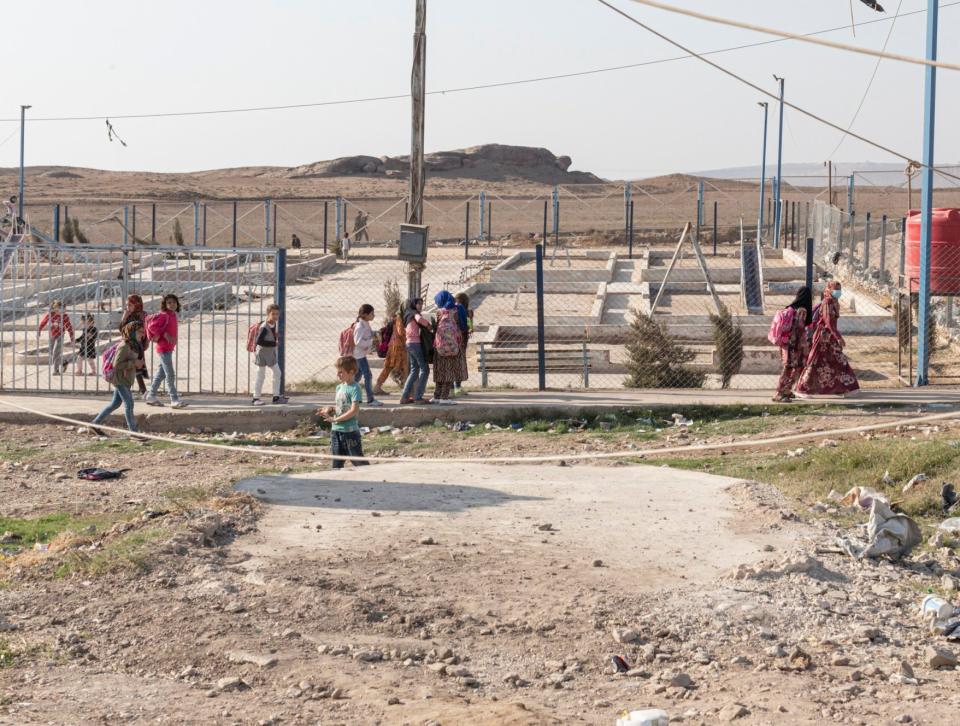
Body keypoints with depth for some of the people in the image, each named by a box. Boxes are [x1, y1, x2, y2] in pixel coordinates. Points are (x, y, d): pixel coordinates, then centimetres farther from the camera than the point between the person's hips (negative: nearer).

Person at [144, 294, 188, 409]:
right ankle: (174, 400, -8)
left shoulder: (172, 315, 11)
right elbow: (151, 326, -24)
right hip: (163, 348, -10)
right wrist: (164, 335, -22)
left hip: (169, 347, 10)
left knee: (161, 373, 18)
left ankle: (151, 396, 28)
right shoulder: (163, 315, -16)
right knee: (170, 374, -9)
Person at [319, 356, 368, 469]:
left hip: (350, 431, -8)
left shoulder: (354, 388, -14)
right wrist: (330, 409, -1)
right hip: (336, 430, 8)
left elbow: (354, 410, -21)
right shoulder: (339, 387, 11)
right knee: (337, 462, 11)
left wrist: (335, 419, -19)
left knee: (358, 460, -2)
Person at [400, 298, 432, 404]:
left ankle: (404, 397, 9)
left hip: (409, 344, 9)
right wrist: (428, 324, -13)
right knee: (424, 369, -6)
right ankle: (418, 397, -11)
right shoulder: (414, 313, -6)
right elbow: (419, 319, -29)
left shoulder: (407, 315, 21)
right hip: (416, 343, -9)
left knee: (414, 370, 13)